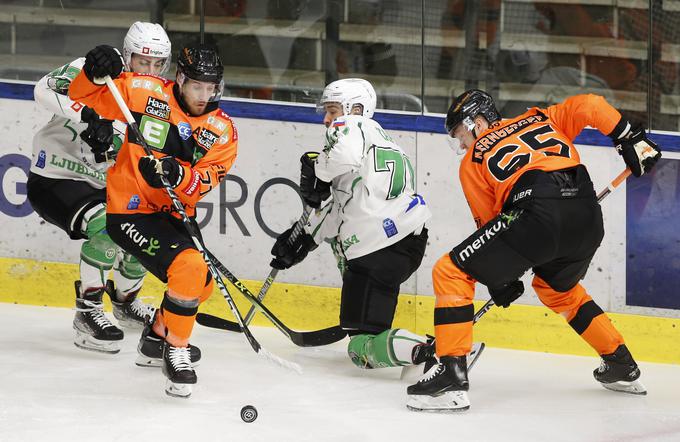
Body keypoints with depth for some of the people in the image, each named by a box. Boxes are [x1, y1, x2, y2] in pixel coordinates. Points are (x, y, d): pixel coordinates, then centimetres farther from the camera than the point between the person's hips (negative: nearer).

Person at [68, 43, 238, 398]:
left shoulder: (222, 131, -2)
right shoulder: (146, 93, -10)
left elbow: (203, 185, -15)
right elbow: (83, 95, -4)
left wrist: (178, 175, -36)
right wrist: (95, 73, -26)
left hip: (173, 215, 7)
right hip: (131, 211, -7)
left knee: (200, 285, 21)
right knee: (189, 269, -24)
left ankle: (155, 340, 46)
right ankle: (176, 352, -8)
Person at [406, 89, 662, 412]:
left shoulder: (472, 160, 22)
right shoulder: (541, 120, 31)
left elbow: (487, 219, 22)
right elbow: (588, 106, 16)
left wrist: (500, 279, 30)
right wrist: (630, 138, 18)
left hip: (539, 215, -6)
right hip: (588, 219, 6)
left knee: (451, 273, 3)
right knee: (556, 287, 36)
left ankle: (451, 373, -10)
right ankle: (622, 367, 39)